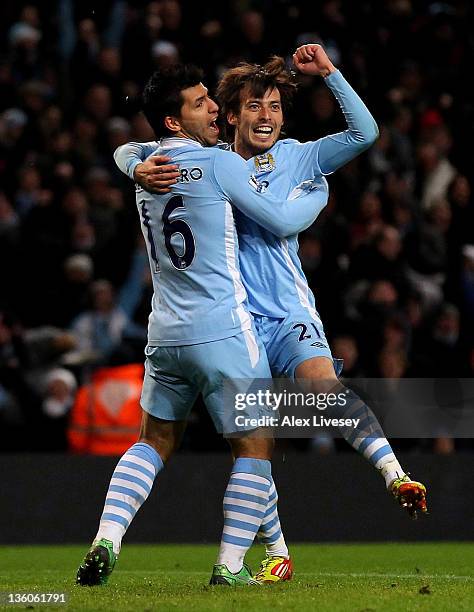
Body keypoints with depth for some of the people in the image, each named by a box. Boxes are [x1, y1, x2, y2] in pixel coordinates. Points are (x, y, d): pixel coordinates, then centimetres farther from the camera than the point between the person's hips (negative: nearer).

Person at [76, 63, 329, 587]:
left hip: (165, 333, 7)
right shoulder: (219, 164, -11)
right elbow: (283, 221, -4)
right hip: (222, 332, -7)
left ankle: (105, 541, 2)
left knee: (154, 443, 17)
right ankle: (230, 565, 1)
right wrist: (317, 191, 14)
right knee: (254, 446, 4)